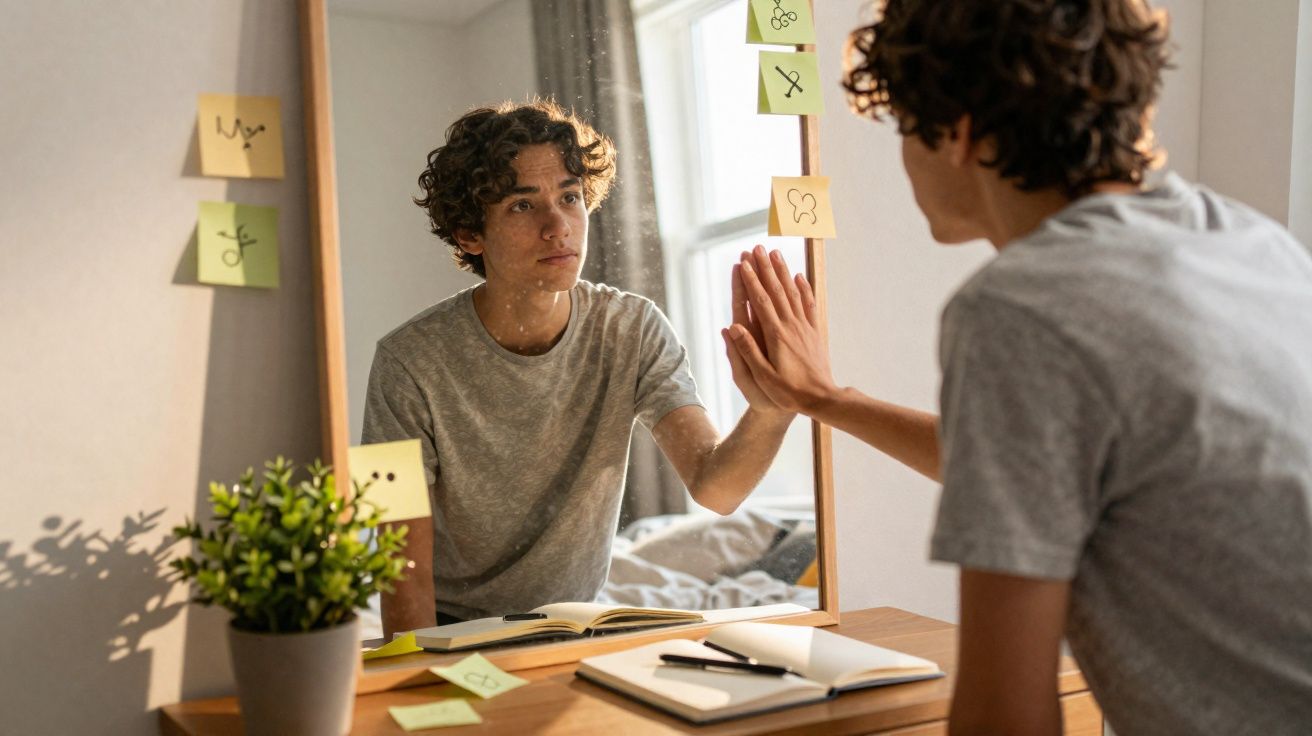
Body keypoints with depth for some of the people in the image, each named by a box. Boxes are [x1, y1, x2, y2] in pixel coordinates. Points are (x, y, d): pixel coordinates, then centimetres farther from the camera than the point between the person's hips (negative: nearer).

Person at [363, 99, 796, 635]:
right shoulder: (412, 362, -16)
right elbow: (407, 575, -13)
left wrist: (769, 408, -39)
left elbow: (714, 488, -20)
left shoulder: (633, 331, -8)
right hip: (452, 639, -2)